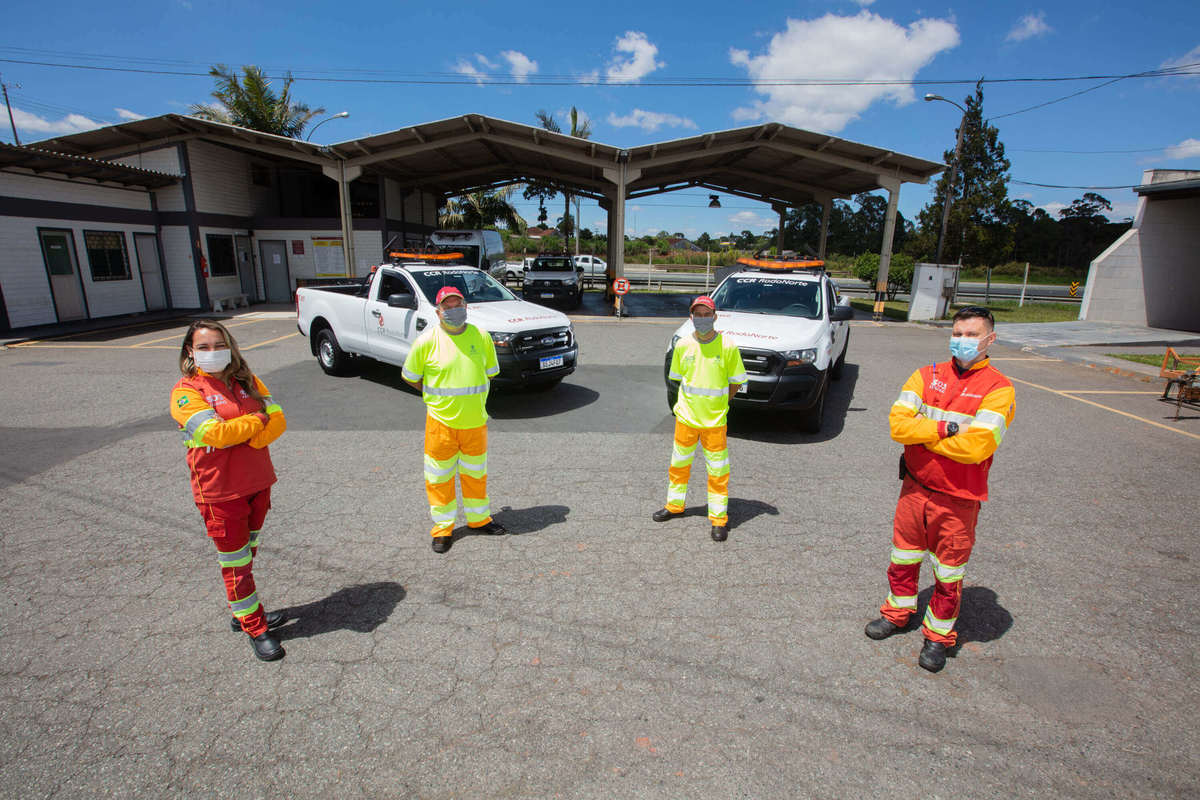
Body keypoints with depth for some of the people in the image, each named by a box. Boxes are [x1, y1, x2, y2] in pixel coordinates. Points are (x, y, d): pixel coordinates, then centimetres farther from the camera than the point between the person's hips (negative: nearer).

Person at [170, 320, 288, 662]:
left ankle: (243, 613, 37)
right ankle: (255, 627, 19)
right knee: (234, 561, 7)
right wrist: (258, 419, -10)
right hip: (220, 490, -5)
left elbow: (278, 419, -2)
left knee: (247, 552, 20)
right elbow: (216, 433, -23)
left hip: (258, 481, 5)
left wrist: (244, 439, -18)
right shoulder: (186, 390, -10)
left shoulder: (246, 381, 6)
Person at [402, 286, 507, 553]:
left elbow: (490, 373, 13)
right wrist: (436, 395, 3)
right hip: (441, 421, -3)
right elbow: (411, 377, 3)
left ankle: (478, 519, 35)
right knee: (439, 476, 6)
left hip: (475, 420, 3)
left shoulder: (482, 337, 0)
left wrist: (470, 392, 8)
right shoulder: (426, 341, -8)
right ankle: (443, 527, 23)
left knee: (476, 472, 17)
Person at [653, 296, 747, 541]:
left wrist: (718, 403, 3)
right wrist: (691, 401, 7)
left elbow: (735, 382, 1)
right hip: (686, 418, 3)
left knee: (717, 470, 4)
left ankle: (719, 518, 17)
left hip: (715, 420, -3)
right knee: (679, 463, 16)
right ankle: (674, 505, 36)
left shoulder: (727, 347, -9)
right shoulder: (682, 345, -2)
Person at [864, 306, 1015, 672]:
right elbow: (898, 422, -11)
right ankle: (897, 612, 41)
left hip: (958, 499, -3)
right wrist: (946, 428, -21)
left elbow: (975, 447, -23)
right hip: (915, 487, 4)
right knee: (903, 559, 19)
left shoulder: (998, 389, -11)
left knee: (948, 574, 12)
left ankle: (938, 635, 31)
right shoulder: (926, 376, 1)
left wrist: (922, 432, -13)